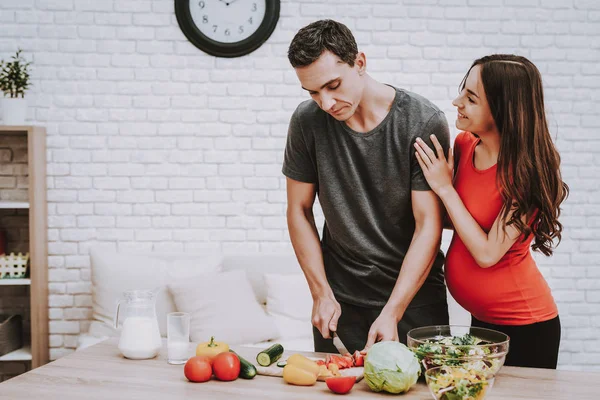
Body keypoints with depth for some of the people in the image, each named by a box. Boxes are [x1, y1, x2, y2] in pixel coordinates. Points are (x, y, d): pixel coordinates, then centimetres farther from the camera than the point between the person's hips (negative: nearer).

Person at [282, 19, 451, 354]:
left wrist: (392, 312, -21)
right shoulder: (307, 121, -7)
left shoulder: (424, 122, -16)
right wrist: (322, 294, -4)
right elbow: (299, 211, 2)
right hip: (340, 298, 2)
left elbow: (429, 225, -15)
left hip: (414, 293, -2)